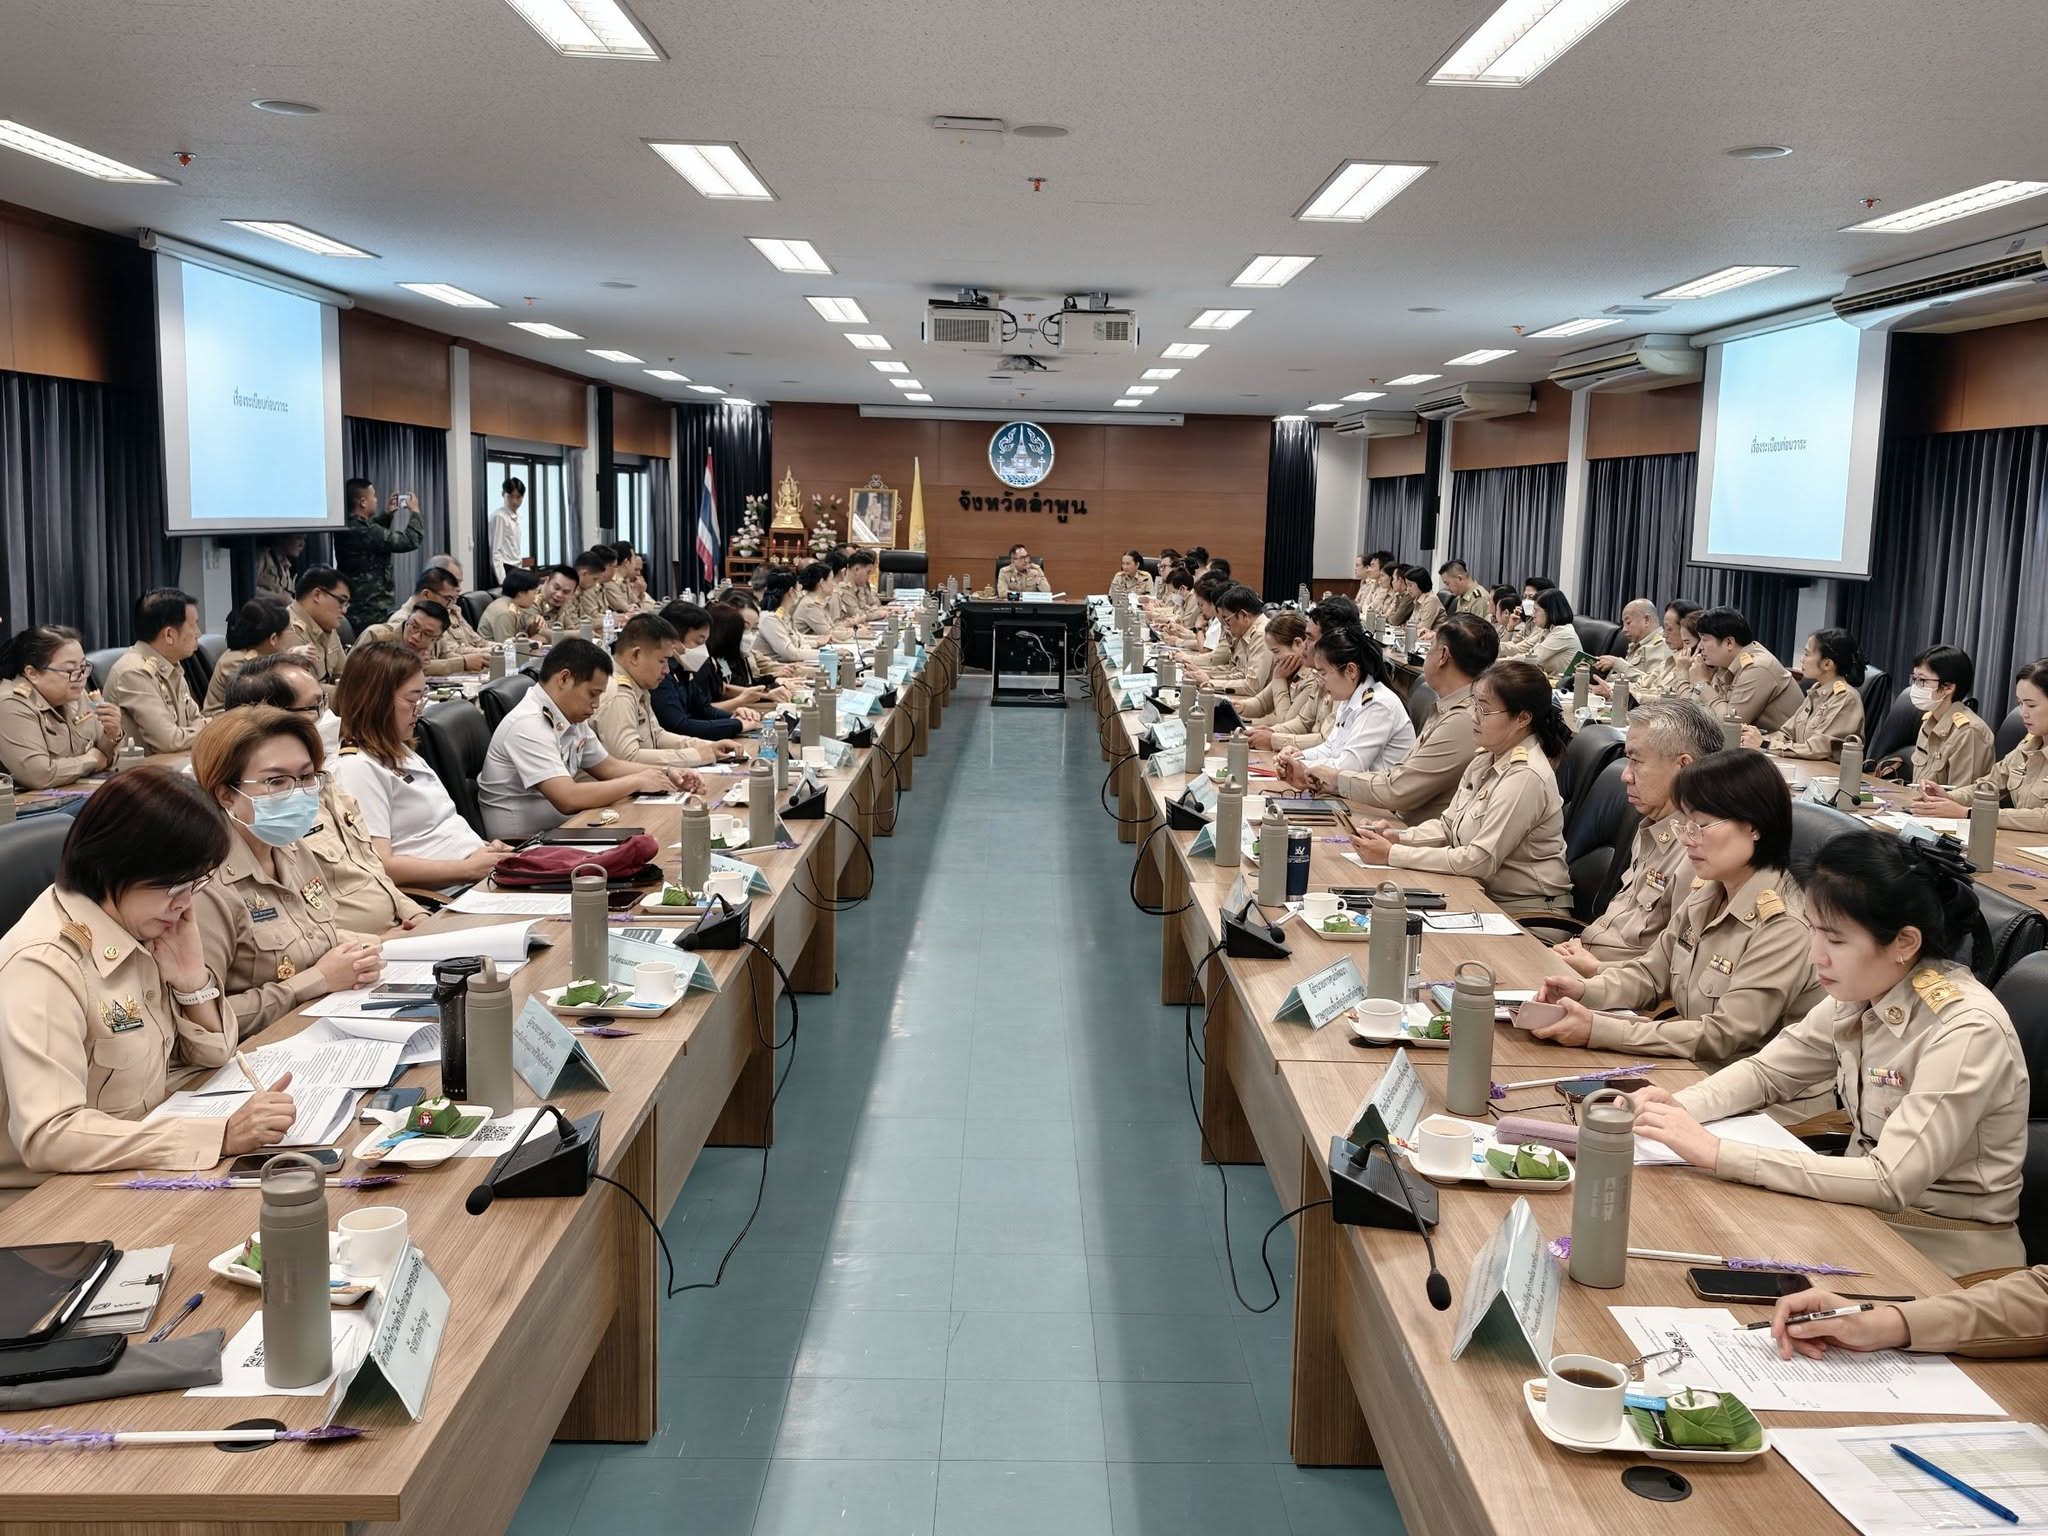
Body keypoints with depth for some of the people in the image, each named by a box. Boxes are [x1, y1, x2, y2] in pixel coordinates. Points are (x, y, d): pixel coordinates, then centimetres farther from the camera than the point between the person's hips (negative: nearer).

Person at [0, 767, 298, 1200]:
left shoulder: (141, 928, 1)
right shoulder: (45, 968, -22)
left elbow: (211, 1054, 12)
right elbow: (47, 1136, -30)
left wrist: (194, 981, -8)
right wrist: (220, 1135, -35)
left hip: (142, 1174, 7)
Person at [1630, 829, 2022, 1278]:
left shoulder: (1967, 1031, -24)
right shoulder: (1858, 993, -3)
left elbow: (1892, 1181, -29)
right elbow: (1766, 1072, 9)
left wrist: (1717, 1153, -31)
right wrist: (1676, 1107, -12)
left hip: (1945, 1258, -6)